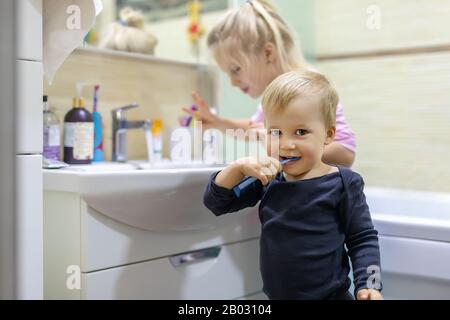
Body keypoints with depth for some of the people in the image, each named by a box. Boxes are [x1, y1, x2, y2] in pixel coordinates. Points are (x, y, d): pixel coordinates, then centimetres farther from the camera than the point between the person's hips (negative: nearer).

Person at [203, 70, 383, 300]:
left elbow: (362, 239, -8)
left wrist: (368, 285, -21)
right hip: (275, 295, 4)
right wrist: (239, 168, -16)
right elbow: (215, 202, 0)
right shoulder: (268, 180, -2)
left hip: (330, 295, -4)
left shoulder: (341, 184, -13)